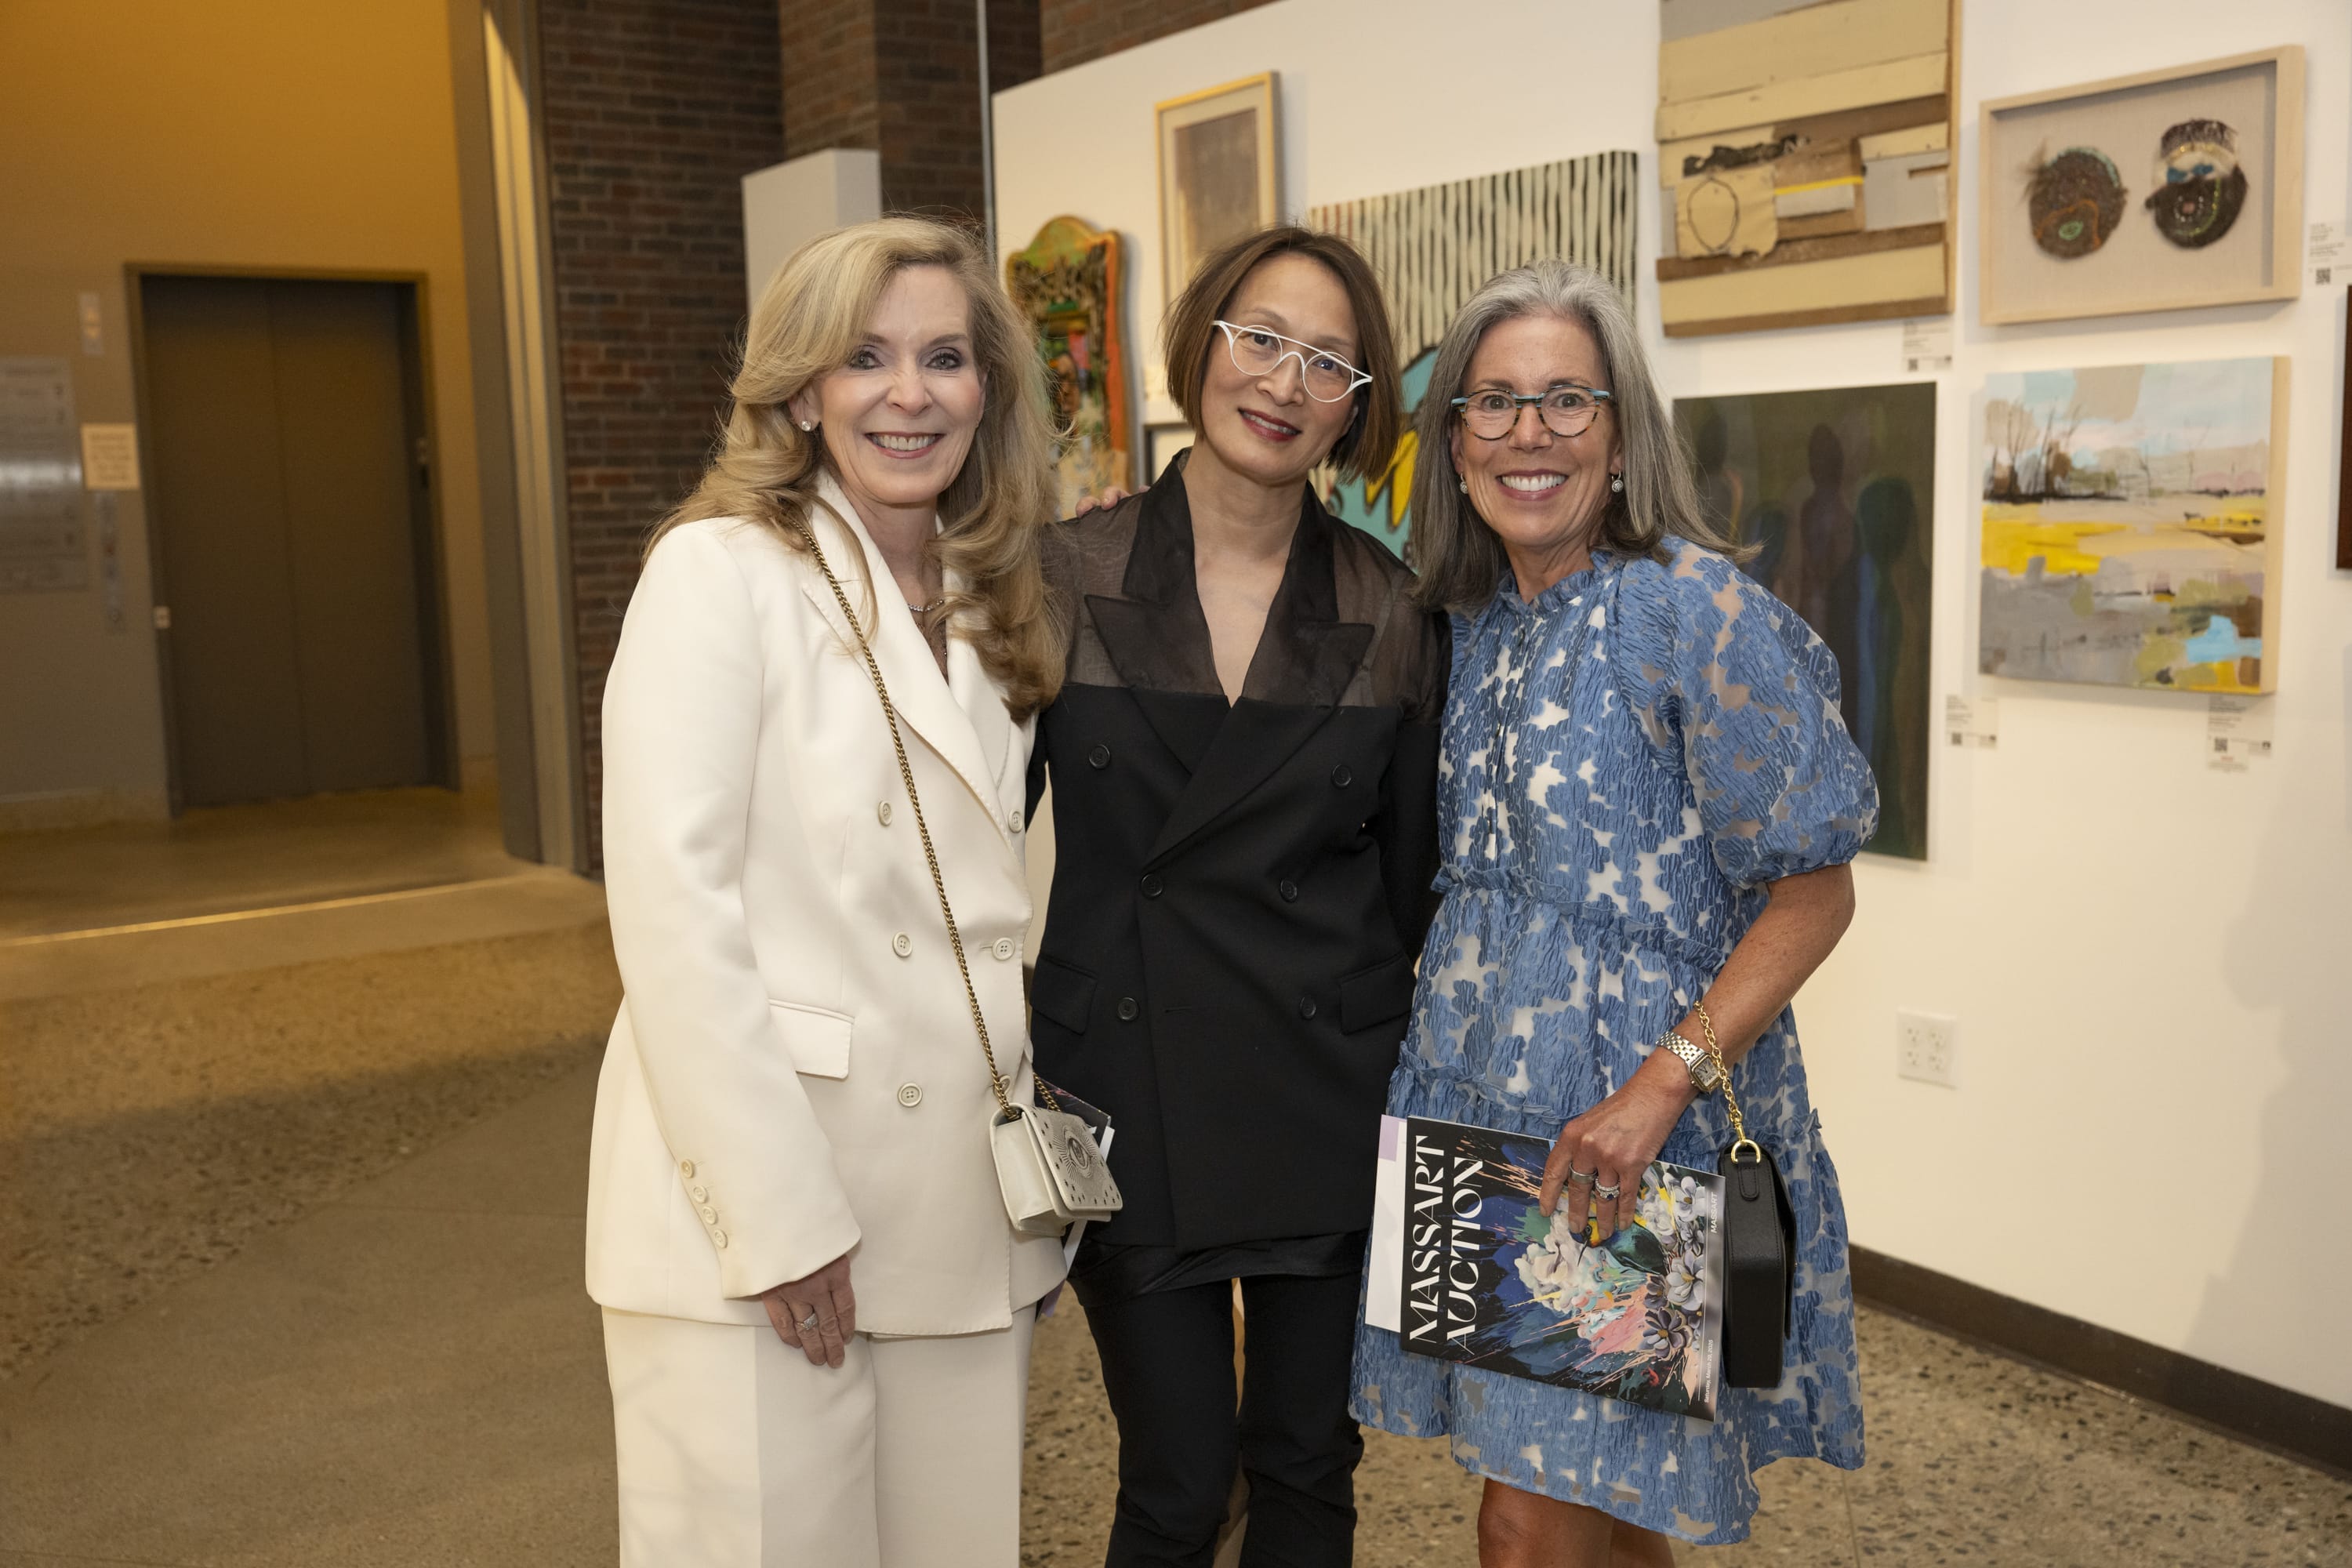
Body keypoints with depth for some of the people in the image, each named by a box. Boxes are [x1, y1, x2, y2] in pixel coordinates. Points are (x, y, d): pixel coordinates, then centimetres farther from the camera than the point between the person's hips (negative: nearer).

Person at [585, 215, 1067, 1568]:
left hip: (962, 1207, 6)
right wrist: (778, 1218, -18)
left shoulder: (990, 608, 12)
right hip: (762, 1205, -6)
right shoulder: (721, 572, -8)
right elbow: (672, 907, -15)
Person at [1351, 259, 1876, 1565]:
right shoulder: (1469, 619, 7)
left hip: (1632, 1128, -6)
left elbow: (1813, 891, -12)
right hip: (1475, 1100, 6)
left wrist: (1664, 1083, -21)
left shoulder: (1696, 612, -14)